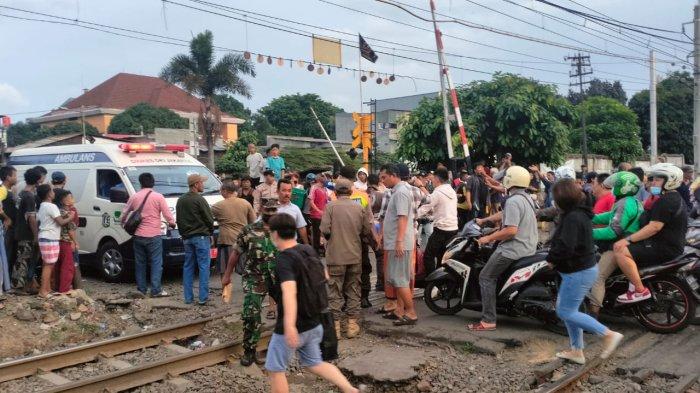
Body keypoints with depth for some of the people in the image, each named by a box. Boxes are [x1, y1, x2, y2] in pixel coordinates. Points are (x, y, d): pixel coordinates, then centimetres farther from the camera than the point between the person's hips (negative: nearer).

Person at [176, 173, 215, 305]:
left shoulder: (180, 200, 10)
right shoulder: (199, 200, -13)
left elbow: (178, 220, 15)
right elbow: (209, 219, -10)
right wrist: (210, 233, 7)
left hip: (186, 238, 7)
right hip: (201, 237, -7)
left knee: (188, 267, 11)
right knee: (204, 267, -2)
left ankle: (188, 297, 12)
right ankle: (203, 297, -3)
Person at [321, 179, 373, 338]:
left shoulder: (330, 206, -8)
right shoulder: (360, 208, -1)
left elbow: (325, 230, -13)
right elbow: (368, 231, 0)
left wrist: (332, 238, 8)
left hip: (336, 255, -2)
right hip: (355, 255, 2)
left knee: (335, 291, 6)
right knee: (353, 290, 13)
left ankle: (335, 325, 9)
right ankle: (352, 324, 16)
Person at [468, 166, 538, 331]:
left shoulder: (513, 201, -19)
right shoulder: (527, 198, 12)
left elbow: (511, 230, -27)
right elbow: (504, 214, 24)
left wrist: (488, 238, -17)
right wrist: (484, 220, 29)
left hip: (514, 249, -10)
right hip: (528, 247, 10)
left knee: (486, 277, -5)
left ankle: (488, 320, -8)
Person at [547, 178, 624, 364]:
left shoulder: (572, 218, -22)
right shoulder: (580, 213, 10)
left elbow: (565, 247, -30)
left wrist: (551, 259, -13)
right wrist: (555, 258, 6)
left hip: (578, 272, -10)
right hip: (583, 268, 10)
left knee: (566, 312, -4)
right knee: (569, 310, 16)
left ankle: (609, 334, -1)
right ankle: (576, 351, 23)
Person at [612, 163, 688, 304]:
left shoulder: (665, 201, -18)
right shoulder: (675, 197, 17)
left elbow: (654, 227, -26)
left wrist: (628, 239, -24)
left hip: (665, 249, -12)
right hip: (671, 245, 12)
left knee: (621, 251, -24)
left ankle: (640, 290, -18)